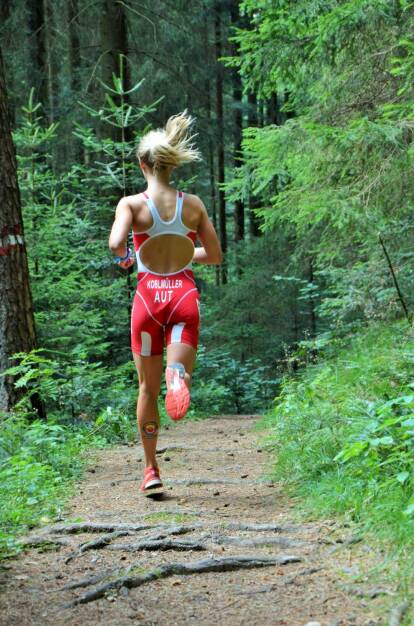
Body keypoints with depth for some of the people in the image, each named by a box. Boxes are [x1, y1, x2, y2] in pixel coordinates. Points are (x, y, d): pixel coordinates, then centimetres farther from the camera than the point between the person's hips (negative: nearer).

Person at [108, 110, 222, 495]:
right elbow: (215, 256, 9)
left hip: (149, 296, -1)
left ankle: (151, 470, 20)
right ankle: (179, 376, -43)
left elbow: (115, 243, -22)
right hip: (184, 296, 1)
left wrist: (125, 257, 0)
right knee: (177, 371, -3)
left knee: (148, 388, 13)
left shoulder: (132, 204, -5)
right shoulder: (193, 204, 4)